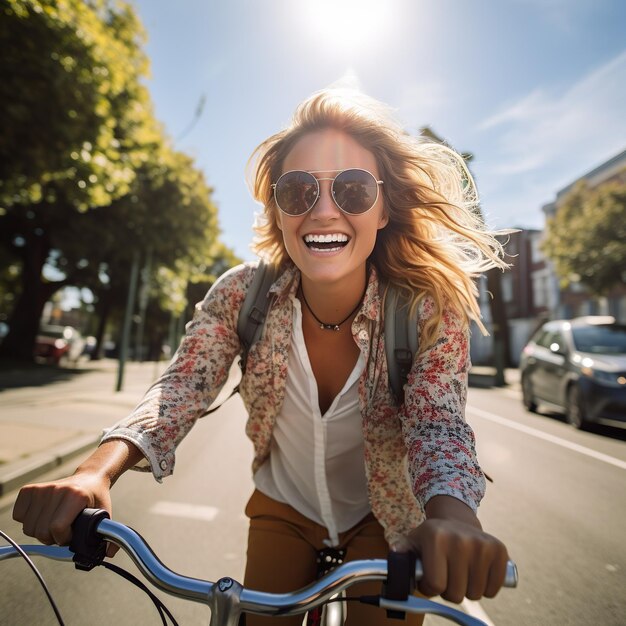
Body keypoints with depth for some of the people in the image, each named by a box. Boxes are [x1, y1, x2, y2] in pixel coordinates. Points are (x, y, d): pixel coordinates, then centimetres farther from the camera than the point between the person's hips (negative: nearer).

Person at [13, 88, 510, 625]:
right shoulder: (242, 296, -21)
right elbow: (181, 389, -23)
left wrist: (451, 516, -53)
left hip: (384, 520, 0)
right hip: (283, 510, 2)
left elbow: (437, 423, -31)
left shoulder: (430, 310, -25)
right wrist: (97, 471, -42)